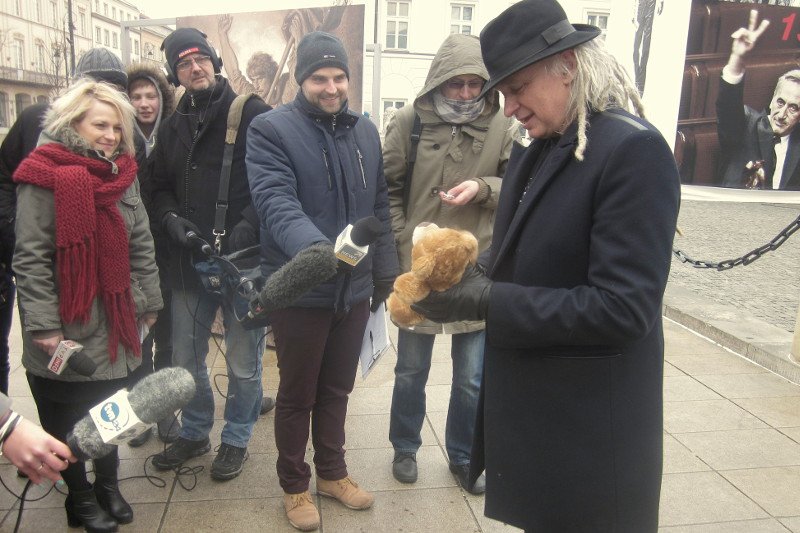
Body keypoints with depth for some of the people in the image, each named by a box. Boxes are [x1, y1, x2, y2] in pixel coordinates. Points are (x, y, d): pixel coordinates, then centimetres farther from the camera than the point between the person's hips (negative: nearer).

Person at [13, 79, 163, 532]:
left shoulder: (123, 175, 7)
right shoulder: (44, 178, -10)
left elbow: (142, 246, 10)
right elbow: (30, 259, -12)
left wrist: (149, 302, 10)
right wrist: (44, 325, -16)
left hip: (116, 325, 5)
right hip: (67, 329, -4)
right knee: (66, 419, 11)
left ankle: (108, 485, 36)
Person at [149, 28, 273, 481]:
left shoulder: (254, 114, -5)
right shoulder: (172, 128, 14)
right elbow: (160, 188, 17)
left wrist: (248, 225, -23)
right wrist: (171, 219, -3)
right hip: (189, 261, 6)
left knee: (243, 362, 9)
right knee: (187, 359, 17)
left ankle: (237, 437, 30)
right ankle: (195, 432, 39)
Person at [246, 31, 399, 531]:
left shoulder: (366, 132, 8)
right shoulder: (271, 130, -10)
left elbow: (380, 207, 13)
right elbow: (277, 202, -24)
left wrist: (385, 271, 12)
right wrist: (315, 248, -42)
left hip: (355, 289, 5)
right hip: (300, 291, -5)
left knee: (337, 390, 20)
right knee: (297, 395, 12)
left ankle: (333, 471, 40)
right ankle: (294, 485, 33)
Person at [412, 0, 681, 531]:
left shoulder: (634, 149, -19)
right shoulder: (533, 153, 7)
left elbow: (623, 308, -24)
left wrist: (485, 301, -23)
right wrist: (467, 284, -8)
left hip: (589, 422, -7)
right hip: (525, 402, 7)